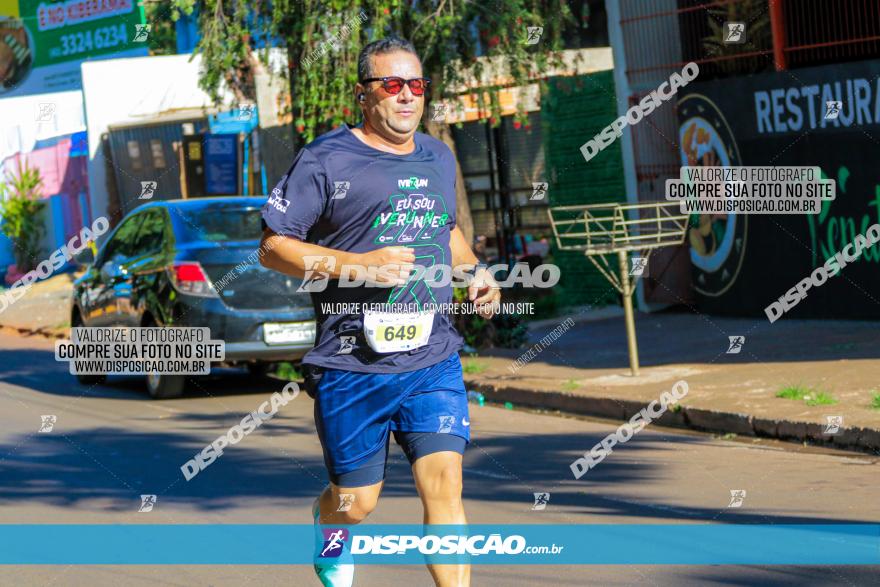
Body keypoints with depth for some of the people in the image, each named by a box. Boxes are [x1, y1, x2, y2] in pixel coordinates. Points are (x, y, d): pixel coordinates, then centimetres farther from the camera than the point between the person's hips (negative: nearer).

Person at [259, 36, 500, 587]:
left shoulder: (439, 158, 14)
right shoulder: (326, 160, -6)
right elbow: (274, 246, -7)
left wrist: (474, 268, 11)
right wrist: (358, 264, -19)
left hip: (434, 361, 4)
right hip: (352, 365, -4)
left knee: (445, 485, -11)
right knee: (357, 503, 6)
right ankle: (326, 524, 44)